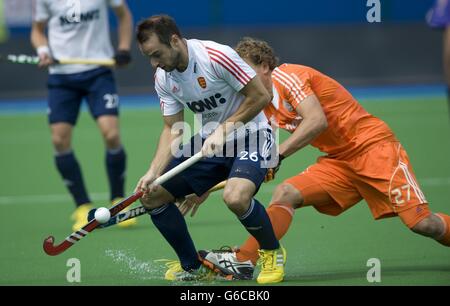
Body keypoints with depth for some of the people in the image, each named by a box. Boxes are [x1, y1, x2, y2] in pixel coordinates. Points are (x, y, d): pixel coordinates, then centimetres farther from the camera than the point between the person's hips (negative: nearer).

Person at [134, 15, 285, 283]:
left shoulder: (217, 56, -24)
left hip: (250, 136, -7)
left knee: (235, 197, -35)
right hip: (208, 141, 7)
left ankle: (273, 253, -5)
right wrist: (153, 173, -13)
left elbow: (260, 96, -19)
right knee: (152, 196, -1)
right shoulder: (163, 78, -3)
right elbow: (173, 129, 1)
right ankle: (193, 267, 16)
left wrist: (223, 130, -23)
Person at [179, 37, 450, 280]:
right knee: (285, 194, -12)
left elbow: (317, 121, -26)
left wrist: (276, 156, -28)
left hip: (373, 146, -8)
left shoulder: (286, 76, -14)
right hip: (339, 160, 8)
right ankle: (244, 260, -20)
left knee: (422, 224, -17)